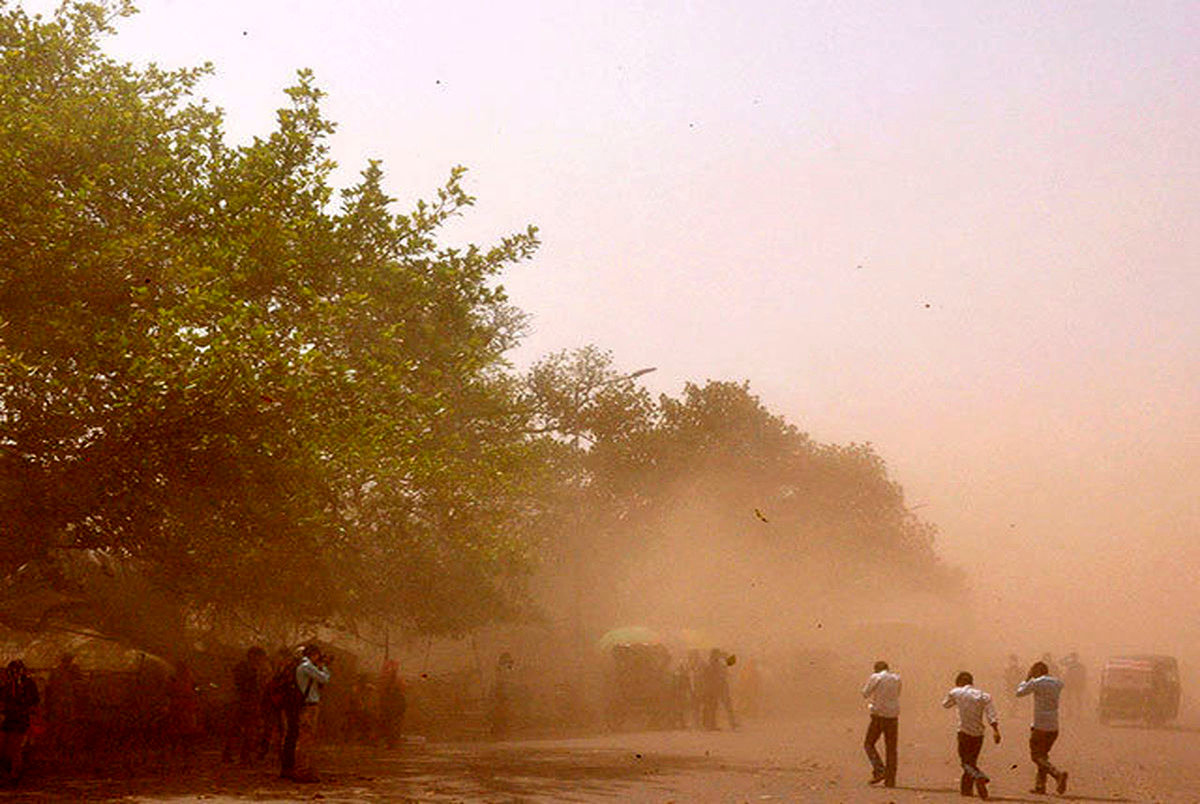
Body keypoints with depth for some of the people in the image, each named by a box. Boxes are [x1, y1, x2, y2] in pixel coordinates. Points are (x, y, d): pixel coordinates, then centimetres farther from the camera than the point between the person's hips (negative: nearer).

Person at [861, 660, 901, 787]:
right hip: (893, 716, 4)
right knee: (891, 749, 7)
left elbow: (865, 694, 4)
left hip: (878, 715, -4)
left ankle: (879, 770, -10)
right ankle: (890, 780, 5)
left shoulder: (875, 678, -4)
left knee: (868, 744, 8)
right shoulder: (896, 678, 9)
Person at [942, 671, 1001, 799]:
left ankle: (979, 777, -33)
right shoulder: (984, 696, 5)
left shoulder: (956, 693, 0)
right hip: (978, 733, 4)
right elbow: (991, 715, -8)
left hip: (964, 732, -3)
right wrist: (995, 730, -15)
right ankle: (966, 788, 22)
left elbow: (946, 704, 19)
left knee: (966, 762, -5)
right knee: (971, 760, 17)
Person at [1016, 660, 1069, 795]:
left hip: (1040, 727, -7)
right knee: (1043, 755, 18)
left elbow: (1019, 692, 1)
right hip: (1054, 727, 7)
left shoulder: (1036, 683, -11)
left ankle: (1058, 774, -21)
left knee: (1036, 756, 0)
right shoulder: (1058, 683, 8)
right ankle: (1040, 785, 14)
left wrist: (1027, 678, 12)